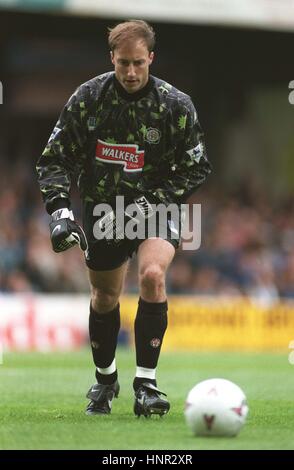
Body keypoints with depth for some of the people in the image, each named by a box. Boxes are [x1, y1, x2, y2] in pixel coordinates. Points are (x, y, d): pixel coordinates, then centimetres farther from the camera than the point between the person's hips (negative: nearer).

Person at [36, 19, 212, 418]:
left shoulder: (176, 105, -14)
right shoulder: (88, 98, -11)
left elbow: (196, 169, -7)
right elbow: (55, 159, -5)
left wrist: (151, 203, -18)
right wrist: (60, 209, -19)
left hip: (156, 207, -2)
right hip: (102, 208, 2)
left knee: (152, 274, -27)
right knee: (105, 296, 12)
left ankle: (146, 383, -21)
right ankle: (105, 379, 38)